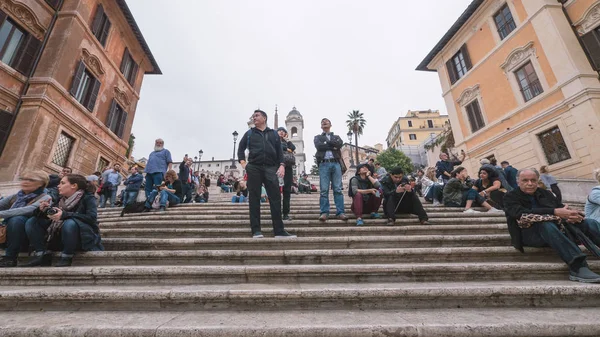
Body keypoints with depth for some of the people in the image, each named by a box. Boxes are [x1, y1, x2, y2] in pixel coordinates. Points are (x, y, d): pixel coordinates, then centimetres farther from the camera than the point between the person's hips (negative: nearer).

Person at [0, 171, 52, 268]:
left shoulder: (45, 198, -3)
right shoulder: (14, 197, 14)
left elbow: (28, 210, -21)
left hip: (31, 238, -5)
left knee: (17, 219, -29)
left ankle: (10, 258, -21)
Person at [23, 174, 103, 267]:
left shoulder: (87, 197, -9)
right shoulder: (60, 200, 9)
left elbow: (92, 217, -24)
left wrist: (65, 215, -30)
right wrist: (42, 210, -9)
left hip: (83, 239, -7)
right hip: (60, 238, 7)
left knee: (70, 223, -36)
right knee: (32, 221, 3)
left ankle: (66, 257, -17)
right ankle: (41, 254, -3)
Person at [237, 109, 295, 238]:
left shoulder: (274, 133, 17)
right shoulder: (249, 133, 17)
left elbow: (279, 151, 12)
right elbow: (241, 148, 17)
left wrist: (282, 165, -2)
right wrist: (243, 162, 1)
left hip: (271, 168, 0)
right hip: (254, 168, 0)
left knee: (275, 198, -5)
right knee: (254, 199, -1)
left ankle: (279, 230, -1)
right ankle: (256, 230, 5)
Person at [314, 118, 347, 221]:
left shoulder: (336, 137, 23)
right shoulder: (317, 137, 19)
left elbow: (340, 144, -1)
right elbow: (318, 146, -3)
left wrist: (327, 142, 0)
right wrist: (333, 146, -1)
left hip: (336, 163, 1)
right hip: (324, 164, -1)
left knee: (338, 189, -4)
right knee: (324, 190, -6)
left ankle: (340, 212, -3)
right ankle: (324, 212, -4)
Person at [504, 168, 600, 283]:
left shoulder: (546, 194, 18)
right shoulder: (510, 197, -1)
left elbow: (564, 209, 10)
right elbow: (523, 214, -19)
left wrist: (572, 215, -15)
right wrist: (555, 212, -27)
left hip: (556, 229, 7)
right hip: (529, 234, -6)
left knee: (590, 222, -10)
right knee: (546, 224, -36)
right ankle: (577, 266, -40)